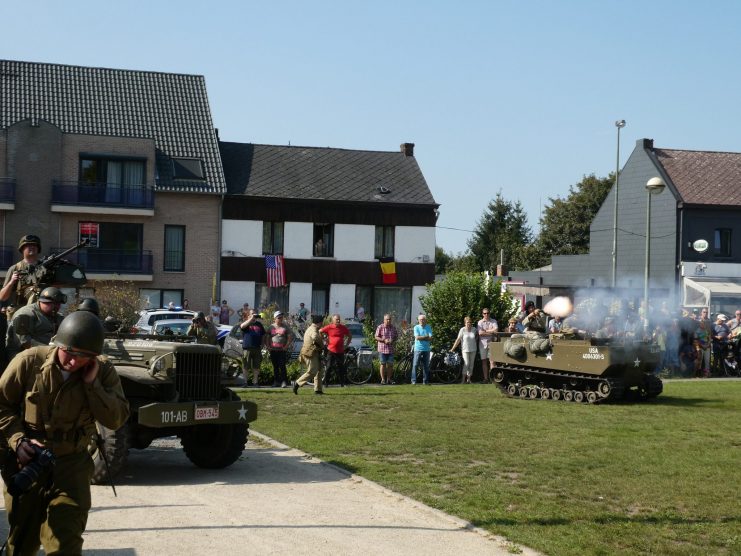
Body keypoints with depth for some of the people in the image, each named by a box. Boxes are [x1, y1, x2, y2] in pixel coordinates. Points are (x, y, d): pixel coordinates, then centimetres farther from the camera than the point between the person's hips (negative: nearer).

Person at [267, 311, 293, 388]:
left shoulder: (285, 327, 4)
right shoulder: (271, 327, 11)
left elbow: (290, 337, 2)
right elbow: (267, 337, 14)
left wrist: (286, 346, -7)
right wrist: (268, 346, 3)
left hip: (282, 350, -3)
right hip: (273, 350, 3)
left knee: (282, 366, -11)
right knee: (275, 366, 8)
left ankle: (284, 382, -10)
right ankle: (276, 381, 14)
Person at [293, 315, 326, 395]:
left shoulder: (310, 328, 19)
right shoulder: (313, 329, -15)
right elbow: (315, 337, -38)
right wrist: (322, 345, -24)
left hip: (313, 354, 11)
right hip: (311, 354, -11)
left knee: (319, 371, 10)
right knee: (312, 372, -10)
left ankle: (318, 389, 10)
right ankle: (297, 384, -4)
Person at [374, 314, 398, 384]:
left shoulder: (393, 328, 8)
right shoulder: (380, 327, -4)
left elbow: (396, 336, 15)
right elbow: (376, 337, -3)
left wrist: (392, 340, -7)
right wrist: (384, 340, -16)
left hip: (390, 349, 3)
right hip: (382, 349, -3)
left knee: (390, 364, 4)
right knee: (383, 364, 0)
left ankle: (389, 379, 15)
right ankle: (383, 379, 5)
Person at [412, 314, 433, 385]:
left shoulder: (428, 327, 6)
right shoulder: (416, 327, 0)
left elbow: (430, 338, -4)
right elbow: (417, 337, -12)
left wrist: (421, 338, -10)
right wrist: (426, 337, -6)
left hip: (426, 349, 3)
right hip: (418, 349, -2)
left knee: (426, 366, 6)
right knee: (415, 365, -8)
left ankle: (425, 381, 12)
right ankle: (413, 381, -6)